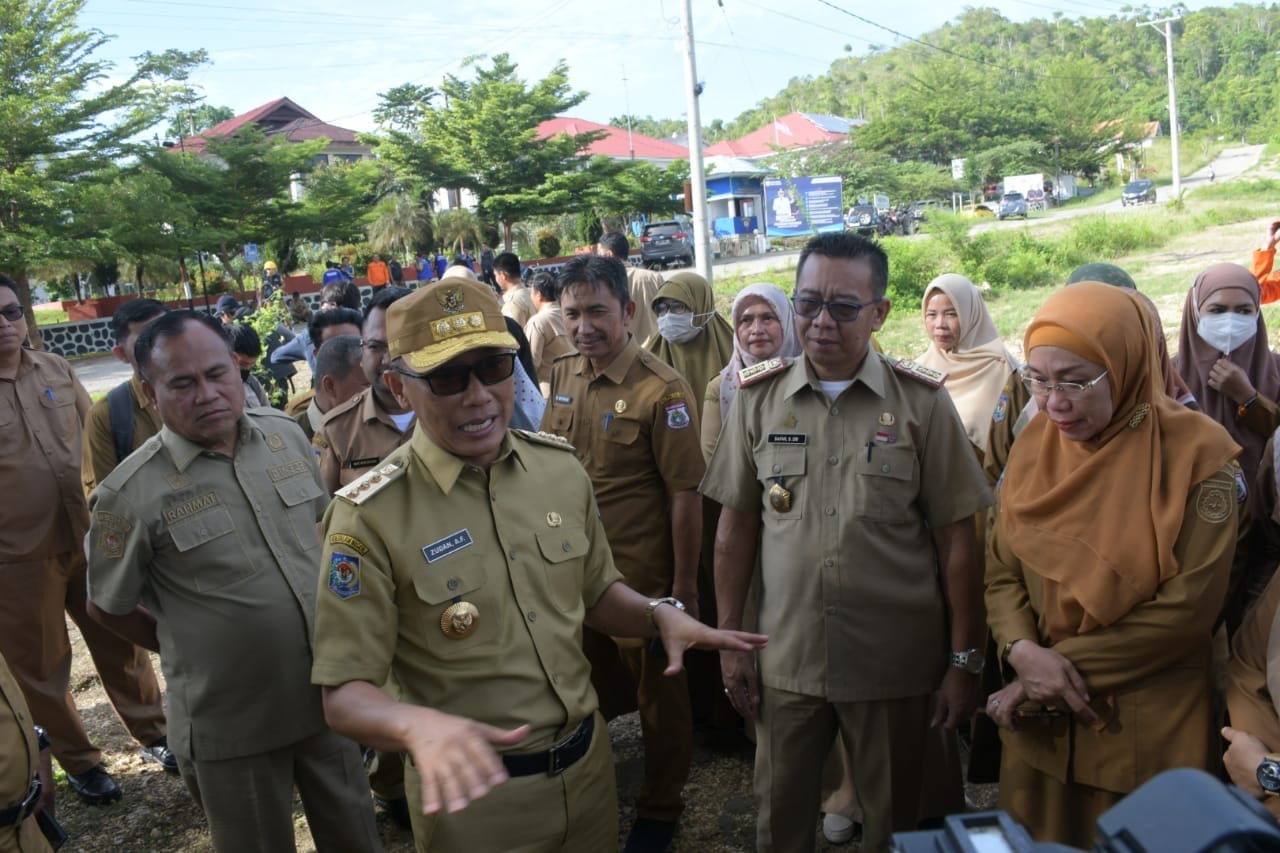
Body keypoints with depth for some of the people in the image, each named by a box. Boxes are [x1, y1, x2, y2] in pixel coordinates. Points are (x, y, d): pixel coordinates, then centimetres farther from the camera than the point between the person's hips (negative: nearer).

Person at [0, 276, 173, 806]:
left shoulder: (56, 370, 3)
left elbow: (94, 440, 11)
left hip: (88, 536, 4)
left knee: (120, 641, 15)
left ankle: (153, 733, 33)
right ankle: (79, 764, 29)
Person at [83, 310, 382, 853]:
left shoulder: (285, 435, -2)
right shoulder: (132, 494, -16)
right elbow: (109, 606, -3)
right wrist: (192, 647, 2)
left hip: (329, 694, 4)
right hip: (232, 723, -4)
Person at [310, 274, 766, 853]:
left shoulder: (560, 469, -3)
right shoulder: (369, 517, -18)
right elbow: (344, 693, -17)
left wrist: (658, 613, -8)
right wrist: (418, 723, -36)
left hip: (588, 760, 5)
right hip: (473, 790, -4)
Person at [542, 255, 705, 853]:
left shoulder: (661, 390, -18)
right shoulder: (563, 376, 1)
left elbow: (685, 493, -16)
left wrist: (683, 587, -15)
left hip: (643, 577, -5)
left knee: (659, 696, 13)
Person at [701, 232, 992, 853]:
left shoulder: (922, 402, -7)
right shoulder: (758, 400, -1)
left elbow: (955, 539, -4)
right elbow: (736, 527, 5)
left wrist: (964, 659, -3)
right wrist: (729, 640, 4)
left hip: (897, 663, -1)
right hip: (786, 660, 2)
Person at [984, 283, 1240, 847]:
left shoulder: (1197, 452, -14)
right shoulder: (1032, 446, 0)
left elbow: (1188, 605, -16)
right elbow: (1002, 569, 1)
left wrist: (1065, 668, -15)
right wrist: (1023, 651, -18)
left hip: (1148, 732, -4)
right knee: (1035, 841, 16)